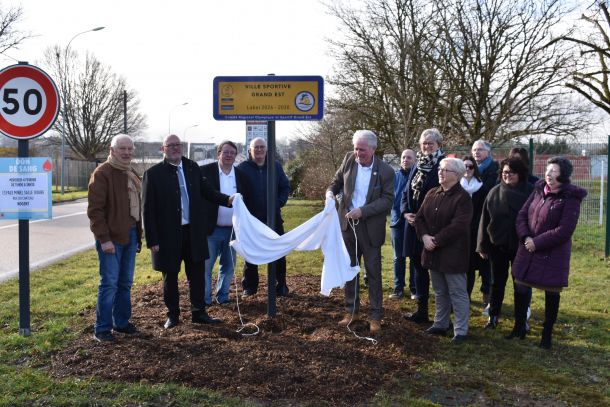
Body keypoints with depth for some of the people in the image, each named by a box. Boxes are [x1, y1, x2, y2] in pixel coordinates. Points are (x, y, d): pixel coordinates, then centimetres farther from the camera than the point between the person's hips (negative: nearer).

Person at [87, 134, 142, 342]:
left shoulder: (132, 174, 16)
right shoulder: (102, 174, -9)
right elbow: (95, 209, -15)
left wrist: (138, 235, 15)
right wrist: (104, 239, -19)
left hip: (130, 235, 8)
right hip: (111, 237, -8)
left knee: (125, 283, 13)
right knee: (109, 283, -5)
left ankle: (121, 322, 24)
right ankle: (102, 329, 6)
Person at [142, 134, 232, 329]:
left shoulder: (192, 167, 5)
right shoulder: (153, 173, -7)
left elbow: (206, 191, 10)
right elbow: (148, 209, -8)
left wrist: (227, 200, -8)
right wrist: (152, 240, -11)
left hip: (194, 231, 4)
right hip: (168, 234, -3)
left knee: (197, 273, 11)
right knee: (170, 276, 10)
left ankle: (198, 312, 24)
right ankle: (173, 315, 25)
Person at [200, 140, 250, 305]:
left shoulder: (241, 176, 6)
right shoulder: (205, 171, -6)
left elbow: (246, 201, 10)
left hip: (232, 230, 4)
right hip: (211, 229, -4)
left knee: (228, 266, 13)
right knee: (205, 265, 4)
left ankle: (222, 296, 27)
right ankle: (204, 298, 16)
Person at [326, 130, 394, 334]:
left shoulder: (386, 171, -12)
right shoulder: (349, 160, -2)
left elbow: (387, 200, -14)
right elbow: (336, 181, 10)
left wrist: (362, 211, -24)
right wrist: (331, 192, -12)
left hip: (370, 226, -4)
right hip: (348, 223, 4)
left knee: (373, 272, 3)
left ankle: (375, 315, 13)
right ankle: (351, 310, 26)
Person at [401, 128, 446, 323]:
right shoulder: (418, 166, 12)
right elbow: (407, 192, 15)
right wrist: (406, 212, -2)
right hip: (414, 225, 7)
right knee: (418, 266, 14)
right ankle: (421, 310, 26)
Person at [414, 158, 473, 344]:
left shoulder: (462, 197, -12)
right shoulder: (432, 194, 10)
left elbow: (458, 226, -21)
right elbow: (419, 217, 9)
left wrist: (436, 240, -19)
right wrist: (425, 236, -9)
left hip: (453, 253, -7)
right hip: (433, 252, 7)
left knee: (457, 293, 2)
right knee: (439, 291, 18)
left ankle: (461, 331, 10)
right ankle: (440, 324, 30)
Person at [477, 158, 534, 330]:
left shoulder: (530, 192, -8)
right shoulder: (495, 192, -1)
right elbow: (485, 219, 1)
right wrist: (483, 245, 1)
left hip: (521, 246, -2)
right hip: (497, 245, 2)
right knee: (497, 282, 13)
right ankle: (493, 316, 25)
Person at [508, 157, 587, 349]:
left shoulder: (571, 198, -13)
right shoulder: (539, 190, 4)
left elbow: (564, 231, -18)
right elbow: (522, 215, 4)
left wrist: (537, 242, -17)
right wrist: (525, 237, -12)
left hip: (553, 254, -5)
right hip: (528, 250, 5)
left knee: (551, 294, 7)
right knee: (520, 288, 11)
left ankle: (547, 334, 24)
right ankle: (519, 328, 29)